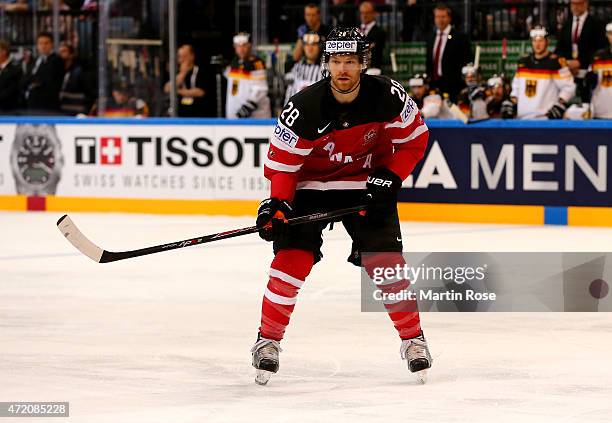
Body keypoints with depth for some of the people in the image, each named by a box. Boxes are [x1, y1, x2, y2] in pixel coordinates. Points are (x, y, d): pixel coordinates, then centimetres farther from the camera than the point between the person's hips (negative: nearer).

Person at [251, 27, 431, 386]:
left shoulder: (388, 96, -19)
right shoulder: (305, 108, -24)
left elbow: (414, 138, -3)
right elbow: (282, 161, -16)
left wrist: (388, 178, -12)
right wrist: (277, 204, -29)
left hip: (366, 184, 1)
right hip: (310, 185, -1)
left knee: (386, 259, -9)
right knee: (292, 257, -14)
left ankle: (413, 338, 6)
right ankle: (268, 340, -1)